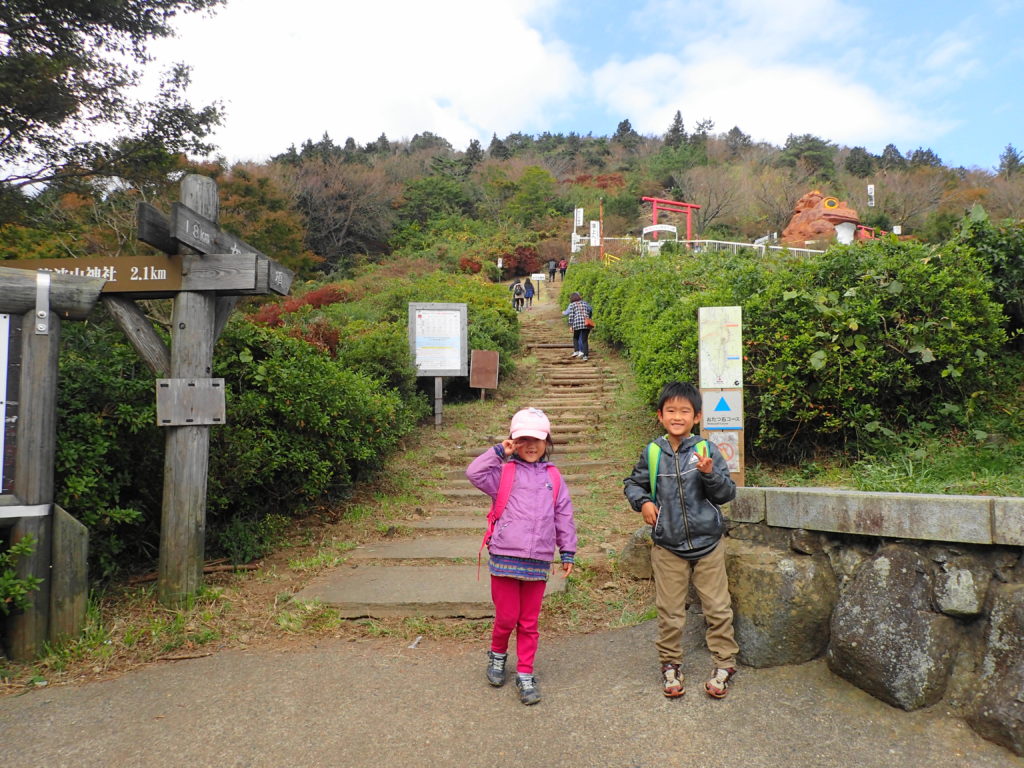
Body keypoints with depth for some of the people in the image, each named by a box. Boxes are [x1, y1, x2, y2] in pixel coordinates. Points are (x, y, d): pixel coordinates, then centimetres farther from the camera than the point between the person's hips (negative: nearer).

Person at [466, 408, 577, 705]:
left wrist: (567, 552, 10)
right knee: (506, 617, 7)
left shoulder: (553, 477, 7)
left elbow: (564, 516, 10)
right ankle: (497, 655, 37)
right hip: (505, 557, -2)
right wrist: (499, 452, -14)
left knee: (529, 622, 12)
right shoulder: (505, 472, 0)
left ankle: (525, 674, 25)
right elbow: (475, 473, -16)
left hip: (538, 561, 2)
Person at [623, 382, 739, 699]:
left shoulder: (707, 450, -6)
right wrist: (643, 502, -6)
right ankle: (670, 665, 27)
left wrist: (709, 473, -24)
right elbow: (633, 483, 13)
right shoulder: (652, 453, -1)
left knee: (718, 607, 8)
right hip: (668, 547, 1)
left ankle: (725, 664, 26)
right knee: (669, 612, 10)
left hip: (707, 544, -1)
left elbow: (727, 493, -6)